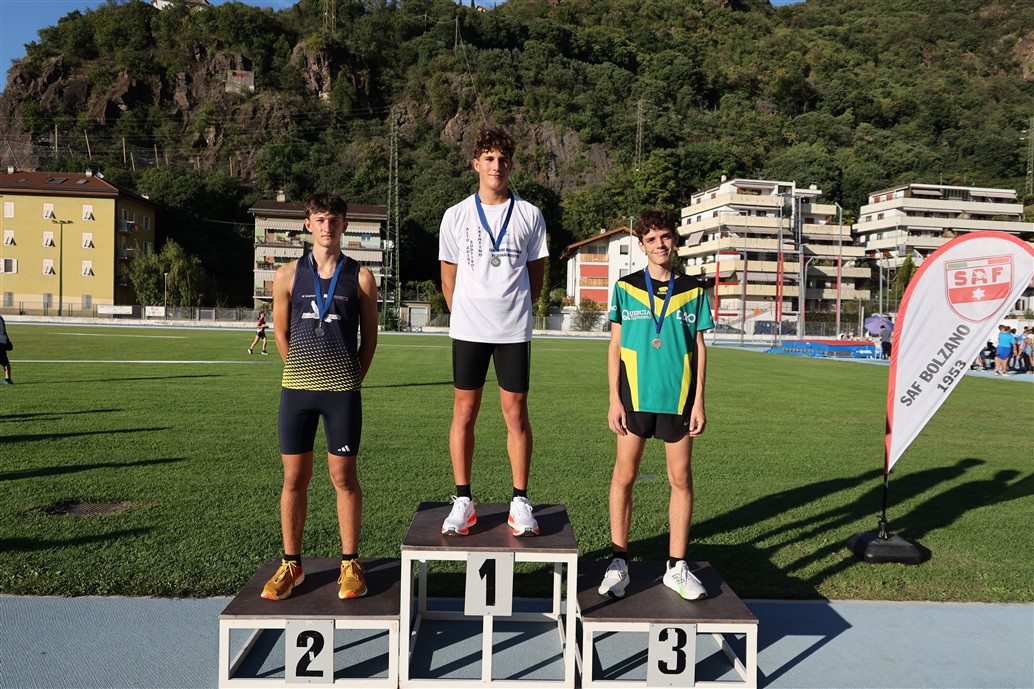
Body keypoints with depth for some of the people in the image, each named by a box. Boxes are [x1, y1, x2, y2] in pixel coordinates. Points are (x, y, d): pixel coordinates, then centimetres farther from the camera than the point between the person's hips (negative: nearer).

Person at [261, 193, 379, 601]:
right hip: (296, 388, 2)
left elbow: (369, 335, 6)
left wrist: (352, 379, 5)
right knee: (294, 477, 7)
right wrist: (304, 370, 11)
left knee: (343, 476, 4)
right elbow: (281, 333, 12)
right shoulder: (288, 276, 5)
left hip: (343, 389, -1)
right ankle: (291, 564, 21)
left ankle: (350, 564, 16)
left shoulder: (360, 278, 2)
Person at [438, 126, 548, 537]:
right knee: (464, 411, 3)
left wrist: (517, 310, 9)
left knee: (516, 413, 2)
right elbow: (448, 275, 11)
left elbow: (536, 272, 11)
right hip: (468, 329, 1)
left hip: (514, 331, 0)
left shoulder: (529, 215, 4)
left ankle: (520, 503, 11)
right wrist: (462, 315, 10)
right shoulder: (456, 215, 5)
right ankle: (463, 501, 14)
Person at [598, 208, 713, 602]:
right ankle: (619, 563, 14)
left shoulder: (693, 291, 7)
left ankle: (676, 567, 16)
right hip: (635, 396, -1)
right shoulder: (625, 288, 4)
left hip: (677, 398, 1)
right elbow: (615, 345, 4)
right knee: (624, 475, 2)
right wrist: (614, 399, -3)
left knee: (681, 478, 4)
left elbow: (699, 347, 8)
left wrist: (699, 401, 1)